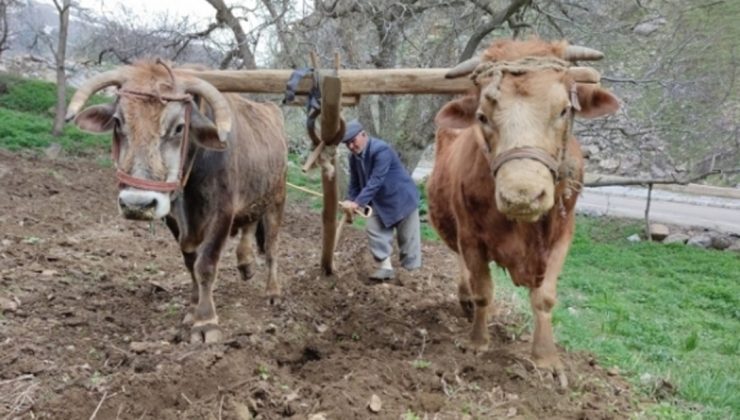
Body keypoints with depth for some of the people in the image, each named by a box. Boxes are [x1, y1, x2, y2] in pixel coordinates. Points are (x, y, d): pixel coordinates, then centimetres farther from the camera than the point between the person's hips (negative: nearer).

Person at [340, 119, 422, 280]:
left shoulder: (381, 150, -29)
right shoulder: (354, 157, -3)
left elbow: (376, 181, -35)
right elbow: (355, 183, 4)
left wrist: (358, 202, -40)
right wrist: (350, 202, -13)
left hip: (402, 198, -7)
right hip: (381, 202, 7)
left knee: (407, 238, 3)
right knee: (374, 230, -2)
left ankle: (411, 272, 14)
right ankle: (385, 267, 4)